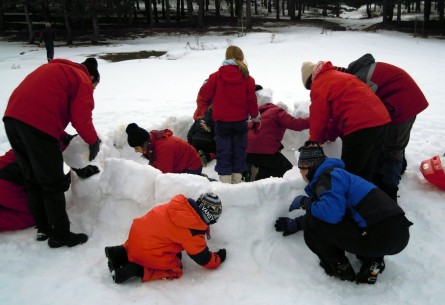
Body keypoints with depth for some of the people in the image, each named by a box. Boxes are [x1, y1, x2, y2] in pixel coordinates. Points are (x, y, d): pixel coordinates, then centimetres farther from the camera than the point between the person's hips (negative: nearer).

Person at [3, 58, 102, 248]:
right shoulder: (82, 79, 6)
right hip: (37, 124, -8)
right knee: (54, 184, 2)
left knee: (32, 180, 17)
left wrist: (65, 137, 26)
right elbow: (81, 119, -5)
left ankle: (43, 229, 28)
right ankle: (60, 235, 10)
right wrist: (94, 142, 12)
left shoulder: (55, 69, 31)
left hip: (13, 118, 9)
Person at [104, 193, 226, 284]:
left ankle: (121, 253, 17)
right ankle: (136, 270, -4)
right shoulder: (193, 233, -16)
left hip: (138, 231, 8)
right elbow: (204, 259, -4)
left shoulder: (180, 204, 1)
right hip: (147, 251, -8)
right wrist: (219, 258, 14)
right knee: (175, 270, 10)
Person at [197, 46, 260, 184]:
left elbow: (205, 94, -3)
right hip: (240, 121, 1)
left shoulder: (216, 76, -7)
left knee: (223, 151, 4)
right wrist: (255, 117, 13)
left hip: (222, 121, -1)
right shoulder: (247, 78, -4)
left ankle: (225, 180, 1)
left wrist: (201, 109, 17)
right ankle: (237, 179, 16)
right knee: (239, 150, 12)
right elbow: (252, 100, -1)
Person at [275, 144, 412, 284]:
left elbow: (332, 212, -24)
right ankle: (372, 261, 16)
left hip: (384, 237, -10)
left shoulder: (328, 175, -7)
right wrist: (296, 223, 28)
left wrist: (305, 202, -5)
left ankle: (340, 268, 7)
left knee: (312, 224, -9)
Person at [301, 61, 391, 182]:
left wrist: (314, 142, 17)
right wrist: (327, 136, 23)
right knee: (366, 171, 20)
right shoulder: (339, 76, 27)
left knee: (350, 172, 3)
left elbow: (318, 118, 1)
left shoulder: (319, 85, 0)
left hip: (360, 126, -9)